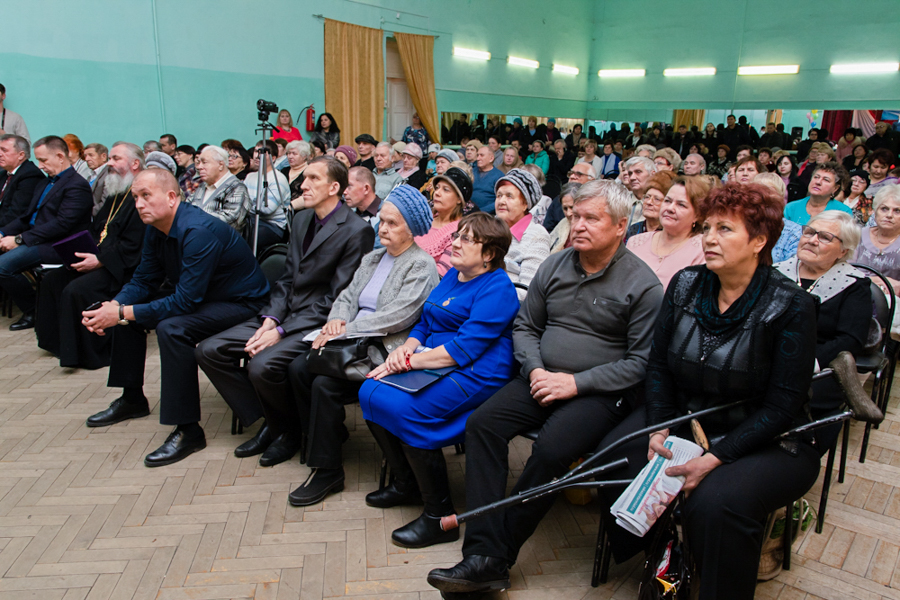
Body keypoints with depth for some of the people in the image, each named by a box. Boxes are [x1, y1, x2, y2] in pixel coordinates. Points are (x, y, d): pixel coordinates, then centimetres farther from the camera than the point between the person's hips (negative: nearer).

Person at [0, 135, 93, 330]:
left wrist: (19, 239, -20)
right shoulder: (44, 183, 21)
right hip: (35, 240, 9)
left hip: (55, 247, -9)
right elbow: (26, 217, 20)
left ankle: (35, 312, -6)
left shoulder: (77, 185, -11)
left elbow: (62, 224, -20)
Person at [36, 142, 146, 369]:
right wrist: (84, 250, 3)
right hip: (99, 259, 10)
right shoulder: (114, 195, 19)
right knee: (52, 279, 5)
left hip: (123, 268, -10)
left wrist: (99, 260, -22)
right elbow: (96, 230, 22)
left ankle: (90, 354, -12)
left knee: (77, 289, -26)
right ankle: (57, 341, 16)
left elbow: (133, 246, -22)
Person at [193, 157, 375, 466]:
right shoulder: (301, 220, 13)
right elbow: (287, 278, 14)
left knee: (262, 366, -30)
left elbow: (337, 299, -16)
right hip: (284, 313, 9)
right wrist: (270, 319, -4)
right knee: (209, 351, -2)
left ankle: (293, 428, 1)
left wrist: (281, 331, -18)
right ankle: (269, 423, 6)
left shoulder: (356, 230, -14)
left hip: (317, 322, -8)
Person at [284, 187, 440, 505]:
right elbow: (348, 295, 17)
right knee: (299, 368, -10)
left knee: (325, 384, -24)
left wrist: (348, 329, -19)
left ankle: (327, 470, -8)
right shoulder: (373, 258, 21)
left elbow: (399, 314, -18)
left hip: (386, 350, -8)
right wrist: (337, 319, -7)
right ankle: (323, 439, 8)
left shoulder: (421, 265, -7)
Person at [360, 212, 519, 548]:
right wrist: (406, 347, -3)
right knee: (370, 392, -11)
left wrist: (409, 362, -19)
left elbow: (466, 347, -20)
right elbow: (425, 323, 20)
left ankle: (440, 517, -13)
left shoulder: (497, 288, -11)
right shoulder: (452, 276, 18)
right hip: (433, 363, 9)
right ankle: (406, 484, 8)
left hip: (474, 375, -9)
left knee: (403, 407, -28)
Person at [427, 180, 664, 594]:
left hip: (599, 391, -5)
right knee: (481, 423, -19)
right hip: (542, 378, 5)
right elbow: (525, 327, 15)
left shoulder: (642, 284, -6)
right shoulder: (554, 266, 9)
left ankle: (500, 554, -11)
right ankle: (484, 558, -20)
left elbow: (641, 361, -9)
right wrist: (535, 370, -4)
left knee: (551, 449, -31)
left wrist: (576, 383, -16)